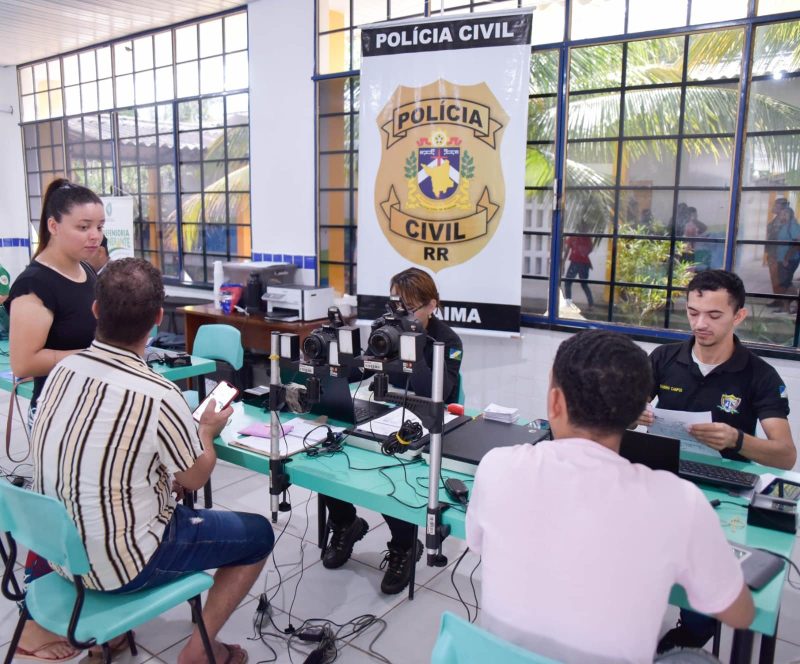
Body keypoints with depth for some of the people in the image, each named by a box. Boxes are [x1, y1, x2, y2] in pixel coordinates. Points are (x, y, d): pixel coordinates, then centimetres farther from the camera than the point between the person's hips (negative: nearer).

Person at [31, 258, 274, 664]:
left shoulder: (64, 369, -8)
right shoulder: (156, 395, -28)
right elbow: (195, 478, -10)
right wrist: (206, 430, 8)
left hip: (57, 546, 7)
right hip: (117, 562, -7)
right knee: (257, 535, 8)